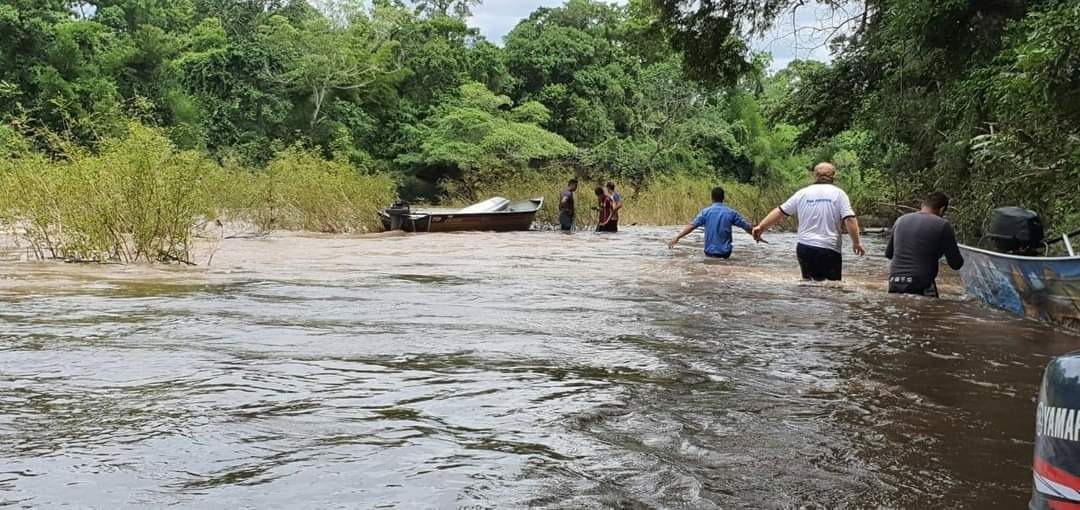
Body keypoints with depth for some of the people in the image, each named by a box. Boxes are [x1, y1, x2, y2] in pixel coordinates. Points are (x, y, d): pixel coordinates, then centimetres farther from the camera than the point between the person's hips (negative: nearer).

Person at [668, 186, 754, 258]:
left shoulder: (706, 212, -5)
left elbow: (692, 226, -13)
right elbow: (747, 227, 6)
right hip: (725, 252, 1)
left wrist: (677, 237, -15)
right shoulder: (731, 212, -1)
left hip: (710, 252, -1)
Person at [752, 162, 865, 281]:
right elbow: (850, 219, -9)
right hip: (829, 249, -3)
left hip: (804, 247, 4)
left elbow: (780, 211, 10)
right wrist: (856, 242, 0)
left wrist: (761, 226, 18)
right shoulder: (839, 193, 1)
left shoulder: (802, 193, 8)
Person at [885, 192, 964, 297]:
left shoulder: (901, 220, 11)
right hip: (921, 288, -5)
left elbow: (888, 254, 23)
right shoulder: (942, 225, -4)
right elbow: (956, 264, -1)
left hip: (895, 285, 5)